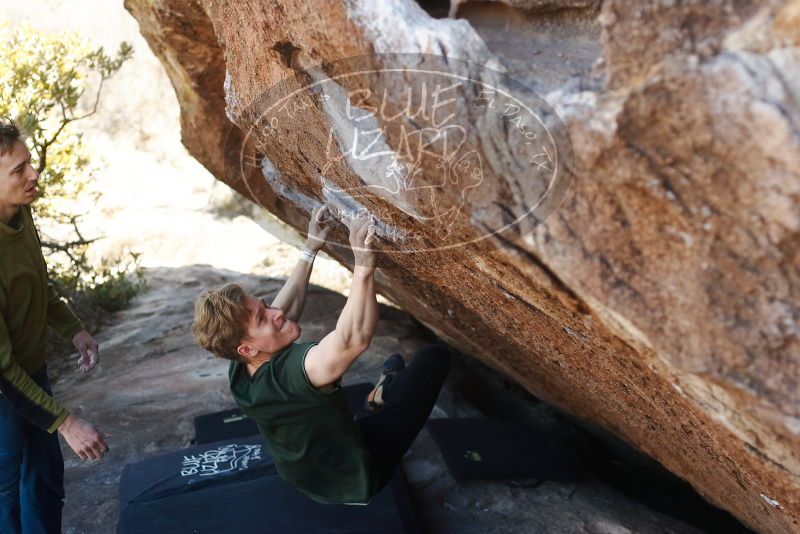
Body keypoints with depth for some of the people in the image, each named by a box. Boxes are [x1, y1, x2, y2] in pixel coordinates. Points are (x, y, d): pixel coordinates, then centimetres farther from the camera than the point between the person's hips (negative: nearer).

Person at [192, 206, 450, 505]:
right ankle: (385, 395, 20)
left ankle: (385, 394, 36)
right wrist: (363, 267, -56)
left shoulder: (241, 371, -13)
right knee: (436, 356, -7)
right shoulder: (287, 373, -39)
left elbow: (285, 307, 1)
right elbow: (354, 339, -56)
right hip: (356, 477, -7)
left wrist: (310, 250, 2)